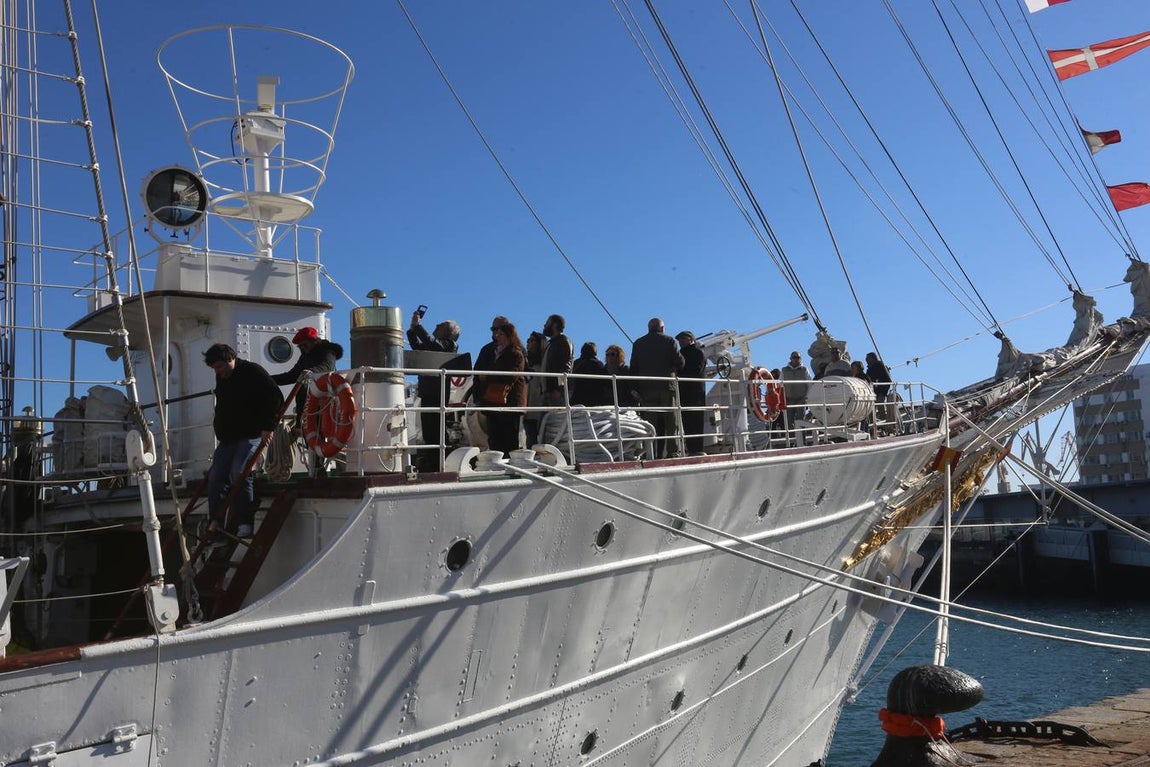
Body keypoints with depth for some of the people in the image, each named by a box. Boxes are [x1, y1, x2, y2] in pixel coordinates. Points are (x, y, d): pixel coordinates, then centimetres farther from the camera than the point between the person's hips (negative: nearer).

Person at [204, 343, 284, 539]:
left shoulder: (253, 372, -8)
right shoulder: (221, 378, 16)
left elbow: (276, 398, -13)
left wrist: (268, 427, -17)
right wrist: (219, 430, 21)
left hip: (251, 435, -8)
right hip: (227, 439, 8)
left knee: (239, 474, -21)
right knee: (215, 477, -2)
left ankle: (246, 524, -18)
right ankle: (214, 524, 2)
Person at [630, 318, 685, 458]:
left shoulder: (638, 343, 11)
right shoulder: (669, 341, 2)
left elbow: (633, 368, 8)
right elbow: (680, 363, -3)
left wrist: (636, 389, 9)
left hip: (646, 388, 2)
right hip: (667, 387, -2)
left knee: (650, 423, 1)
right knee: (670, 422, 2)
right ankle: (671, 451, -4)